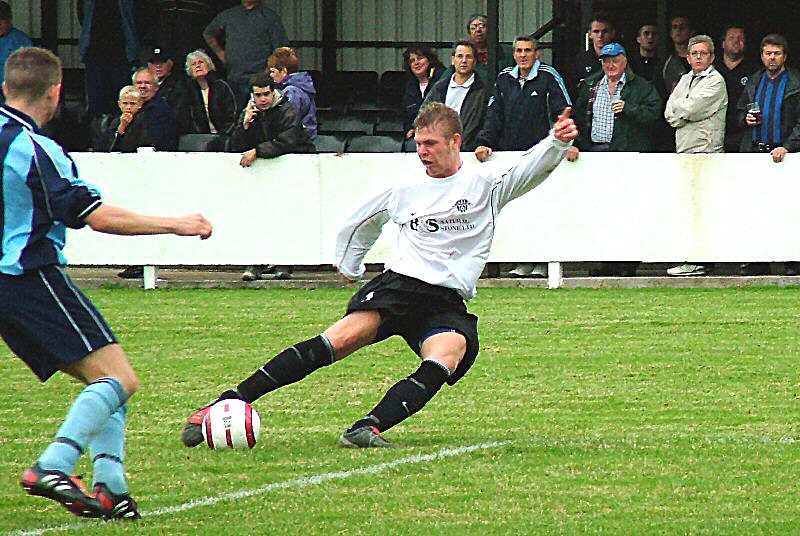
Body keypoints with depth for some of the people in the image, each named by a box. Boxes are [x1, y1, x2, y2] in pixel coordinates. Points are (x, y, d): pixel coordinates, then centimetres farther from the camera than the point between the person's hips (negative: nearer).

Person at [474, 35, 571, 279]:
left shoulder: (548, 77, 1)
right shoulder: (505, 80, 14)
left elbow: (563, 111, -4)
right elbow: (494, 115, 13)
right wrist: (485, 143, -1)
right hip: (510, 154, 4)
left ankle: (542, 262, 0)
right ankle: (524, 261, 6)